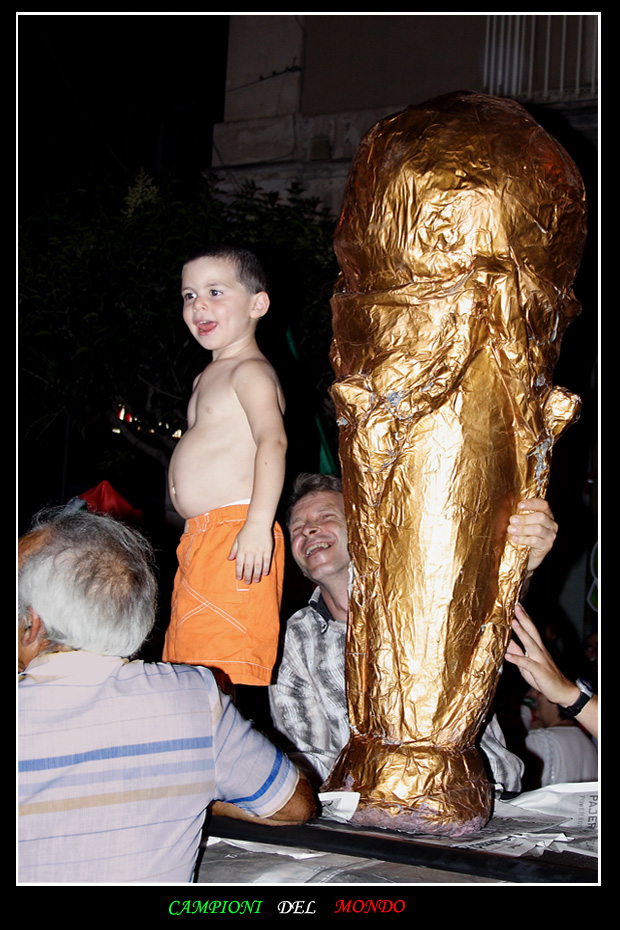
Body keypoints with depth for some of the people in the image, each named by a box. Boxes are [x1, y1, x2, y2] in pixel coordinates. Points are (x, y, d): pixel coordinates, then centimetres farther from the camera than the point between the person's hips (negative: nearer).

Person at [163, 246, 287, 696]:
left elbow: (272, 440, -22)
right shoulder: (208, 377, 21)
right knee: (188, 656, 11)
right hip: (199, 539, 10)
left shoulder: (250, 371, -8)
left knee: (225, 666, -14)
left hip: (238, 538, -10)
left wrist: (259, 523, -32)